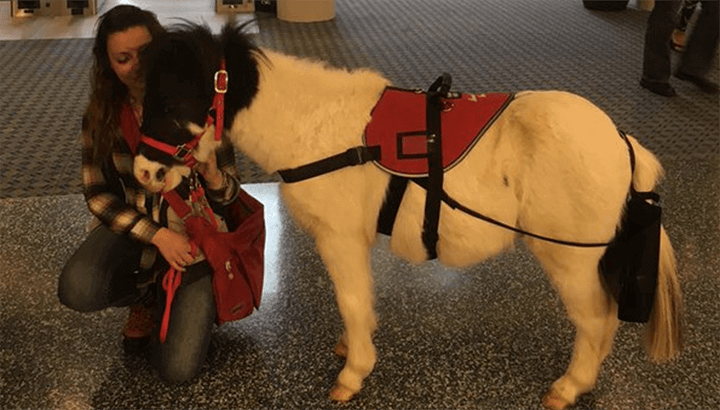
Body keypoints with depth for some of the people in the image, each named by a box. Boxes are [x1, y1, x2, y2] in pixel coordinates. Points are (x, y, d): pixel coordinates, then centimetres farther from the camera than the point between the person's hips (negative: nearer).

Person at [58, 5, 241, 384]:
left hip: (194, 231, -2)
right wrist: (156, 235, -22)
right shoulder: (101, 115, -9)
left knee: (177, 369, -13)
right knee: (77, 291, -30)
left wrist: (212, 176, -37)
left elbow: (229, 193, -12)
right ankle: (146, 296, 6)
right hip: (133, 226, 3)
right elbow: (96, 193, -7)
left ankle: (168, 296, 21)